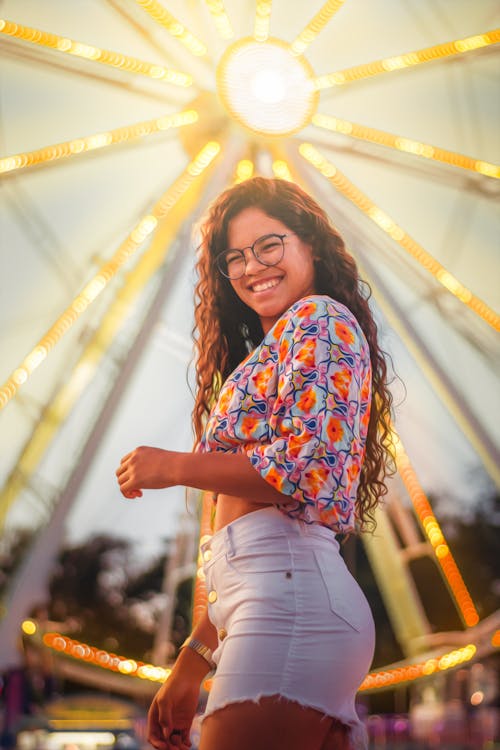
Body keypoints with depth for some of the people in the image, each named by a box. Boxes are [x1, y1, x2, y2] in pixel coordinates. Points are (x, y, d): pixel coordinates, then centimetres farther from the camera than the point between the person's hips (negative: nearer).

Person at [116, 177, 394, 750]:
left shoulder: (319, 317, 1)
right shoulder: (269, 363, 27)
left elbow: (312, 469, -15)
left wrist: (172, 467, -3)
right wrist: (192, 664, 22)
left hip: (291, 593, -9)